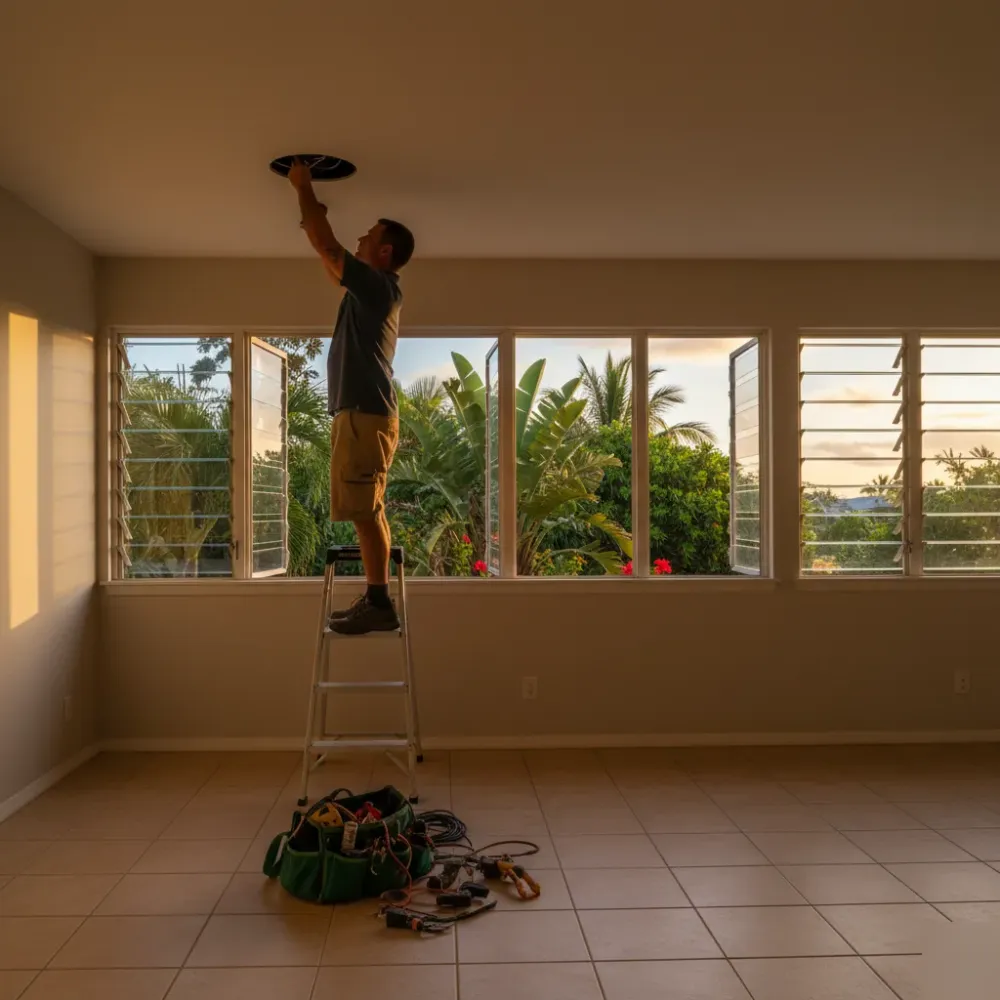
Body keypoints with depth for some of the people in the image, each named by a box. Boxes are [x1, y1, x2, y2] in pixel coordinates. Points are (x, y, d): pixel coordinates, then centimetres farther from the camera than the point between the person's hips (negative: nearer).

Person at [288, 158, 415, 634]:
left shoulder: (378, 285, -8)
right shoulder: (371, 290, 20)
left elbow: (325, 247, -10)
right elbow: (330, 258, 34)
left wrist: (303, 187, 2)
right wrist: (313, 207, 30)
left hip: (364, 415, -10)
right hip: (364, 414, 10)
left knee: (365, 513, -10)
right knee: (369, 513, 9)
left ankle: (379, 604, -7)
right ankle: (375, 600, 13)